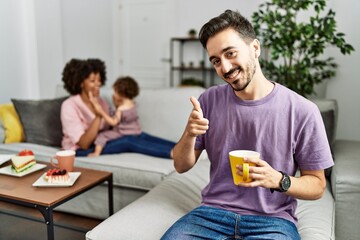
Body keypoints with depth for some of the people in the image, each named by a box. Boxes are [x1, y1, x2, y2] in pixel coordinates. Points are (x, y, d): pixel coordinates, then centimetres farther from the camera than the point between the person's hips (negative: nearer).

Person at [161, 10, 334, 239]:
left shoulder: (303, 111, -10)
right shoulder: (209, 100, 0)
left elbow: (317, 185, 0)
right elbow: (182, 166, 5)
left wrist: (278, 180, -21)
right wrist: (189, 135, -15)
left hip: (272, 219, -1)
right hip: (213, 212, 2)